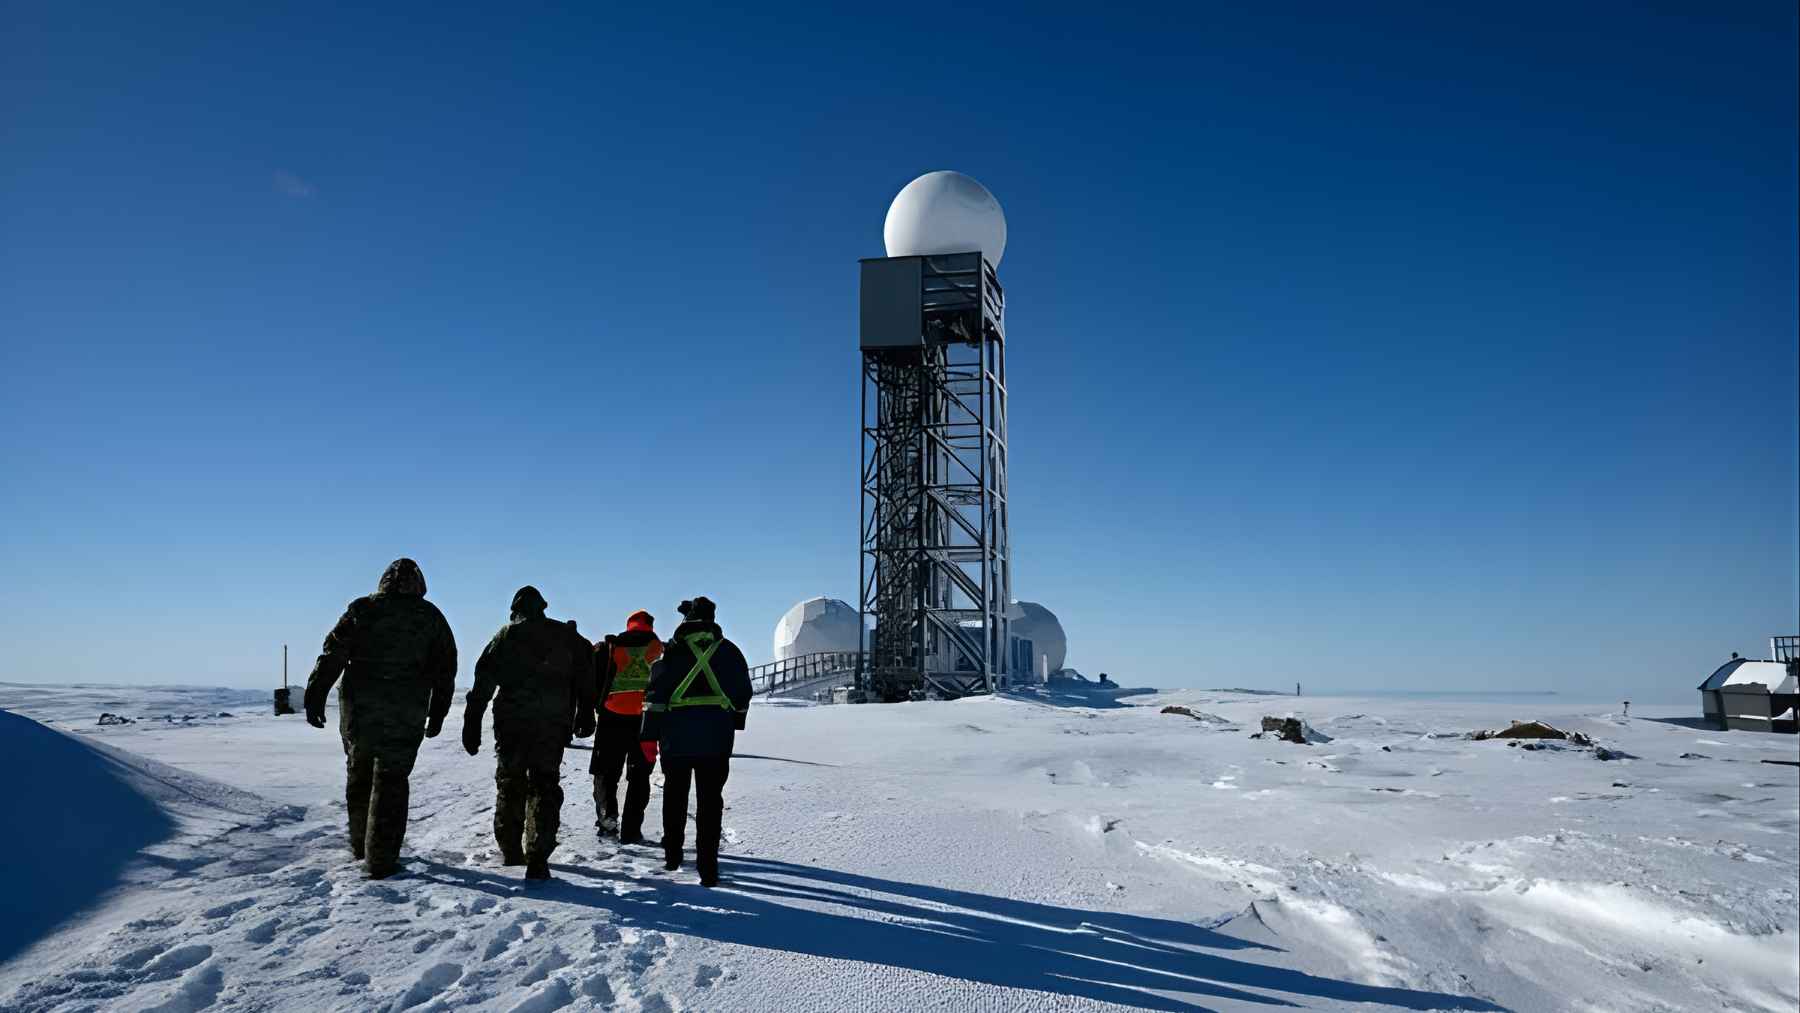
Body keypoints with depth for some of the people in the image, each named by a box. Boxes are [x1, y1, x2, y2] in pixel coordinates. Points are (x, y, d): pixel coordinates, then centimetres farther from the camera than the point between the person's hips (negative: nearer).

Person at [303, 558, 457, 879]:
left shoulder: (362, 609, 3)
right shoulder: (431, 617, 5)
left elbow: (332, 655, -4)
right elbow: (445, 670, 7)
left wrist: (316, 696, -3)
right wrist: (437, 714, 13)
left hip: (359, 710, 1)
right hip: (407, 715, -1)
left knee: (358, 773, 19)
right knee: (391, 781, 4)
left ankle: (360, 845, 30)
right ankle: (381, 860, 1)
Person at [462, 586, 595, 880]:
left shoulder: (505, 636, 7)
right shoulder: (567, 636, 10)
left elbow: (483, 684, 2)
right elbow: (586, 677, 7)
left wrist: (472, 724, 3)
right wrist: (584, 715, 13)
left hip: (511, 723, 0)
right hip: (554, 724, 0)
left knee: (509, 784, 16)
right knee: (544, 787, 1)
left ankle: (510, 850, 24)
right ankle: (537, 858, -8)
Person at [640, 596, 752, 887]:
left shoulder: (673, 651, 0)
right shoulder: (729, 650, 6)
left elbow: (656, 695, -4)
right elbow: (743, 693, 11)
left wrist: (650, 736, -1)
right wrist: (734, 723, 25)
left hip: (676, 737, 0)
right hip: (717, 740, 1)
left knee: (675, 795, 17)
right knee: (710, 800, 2)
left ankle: (672, 855, 26)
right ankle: (707, 867, -3)